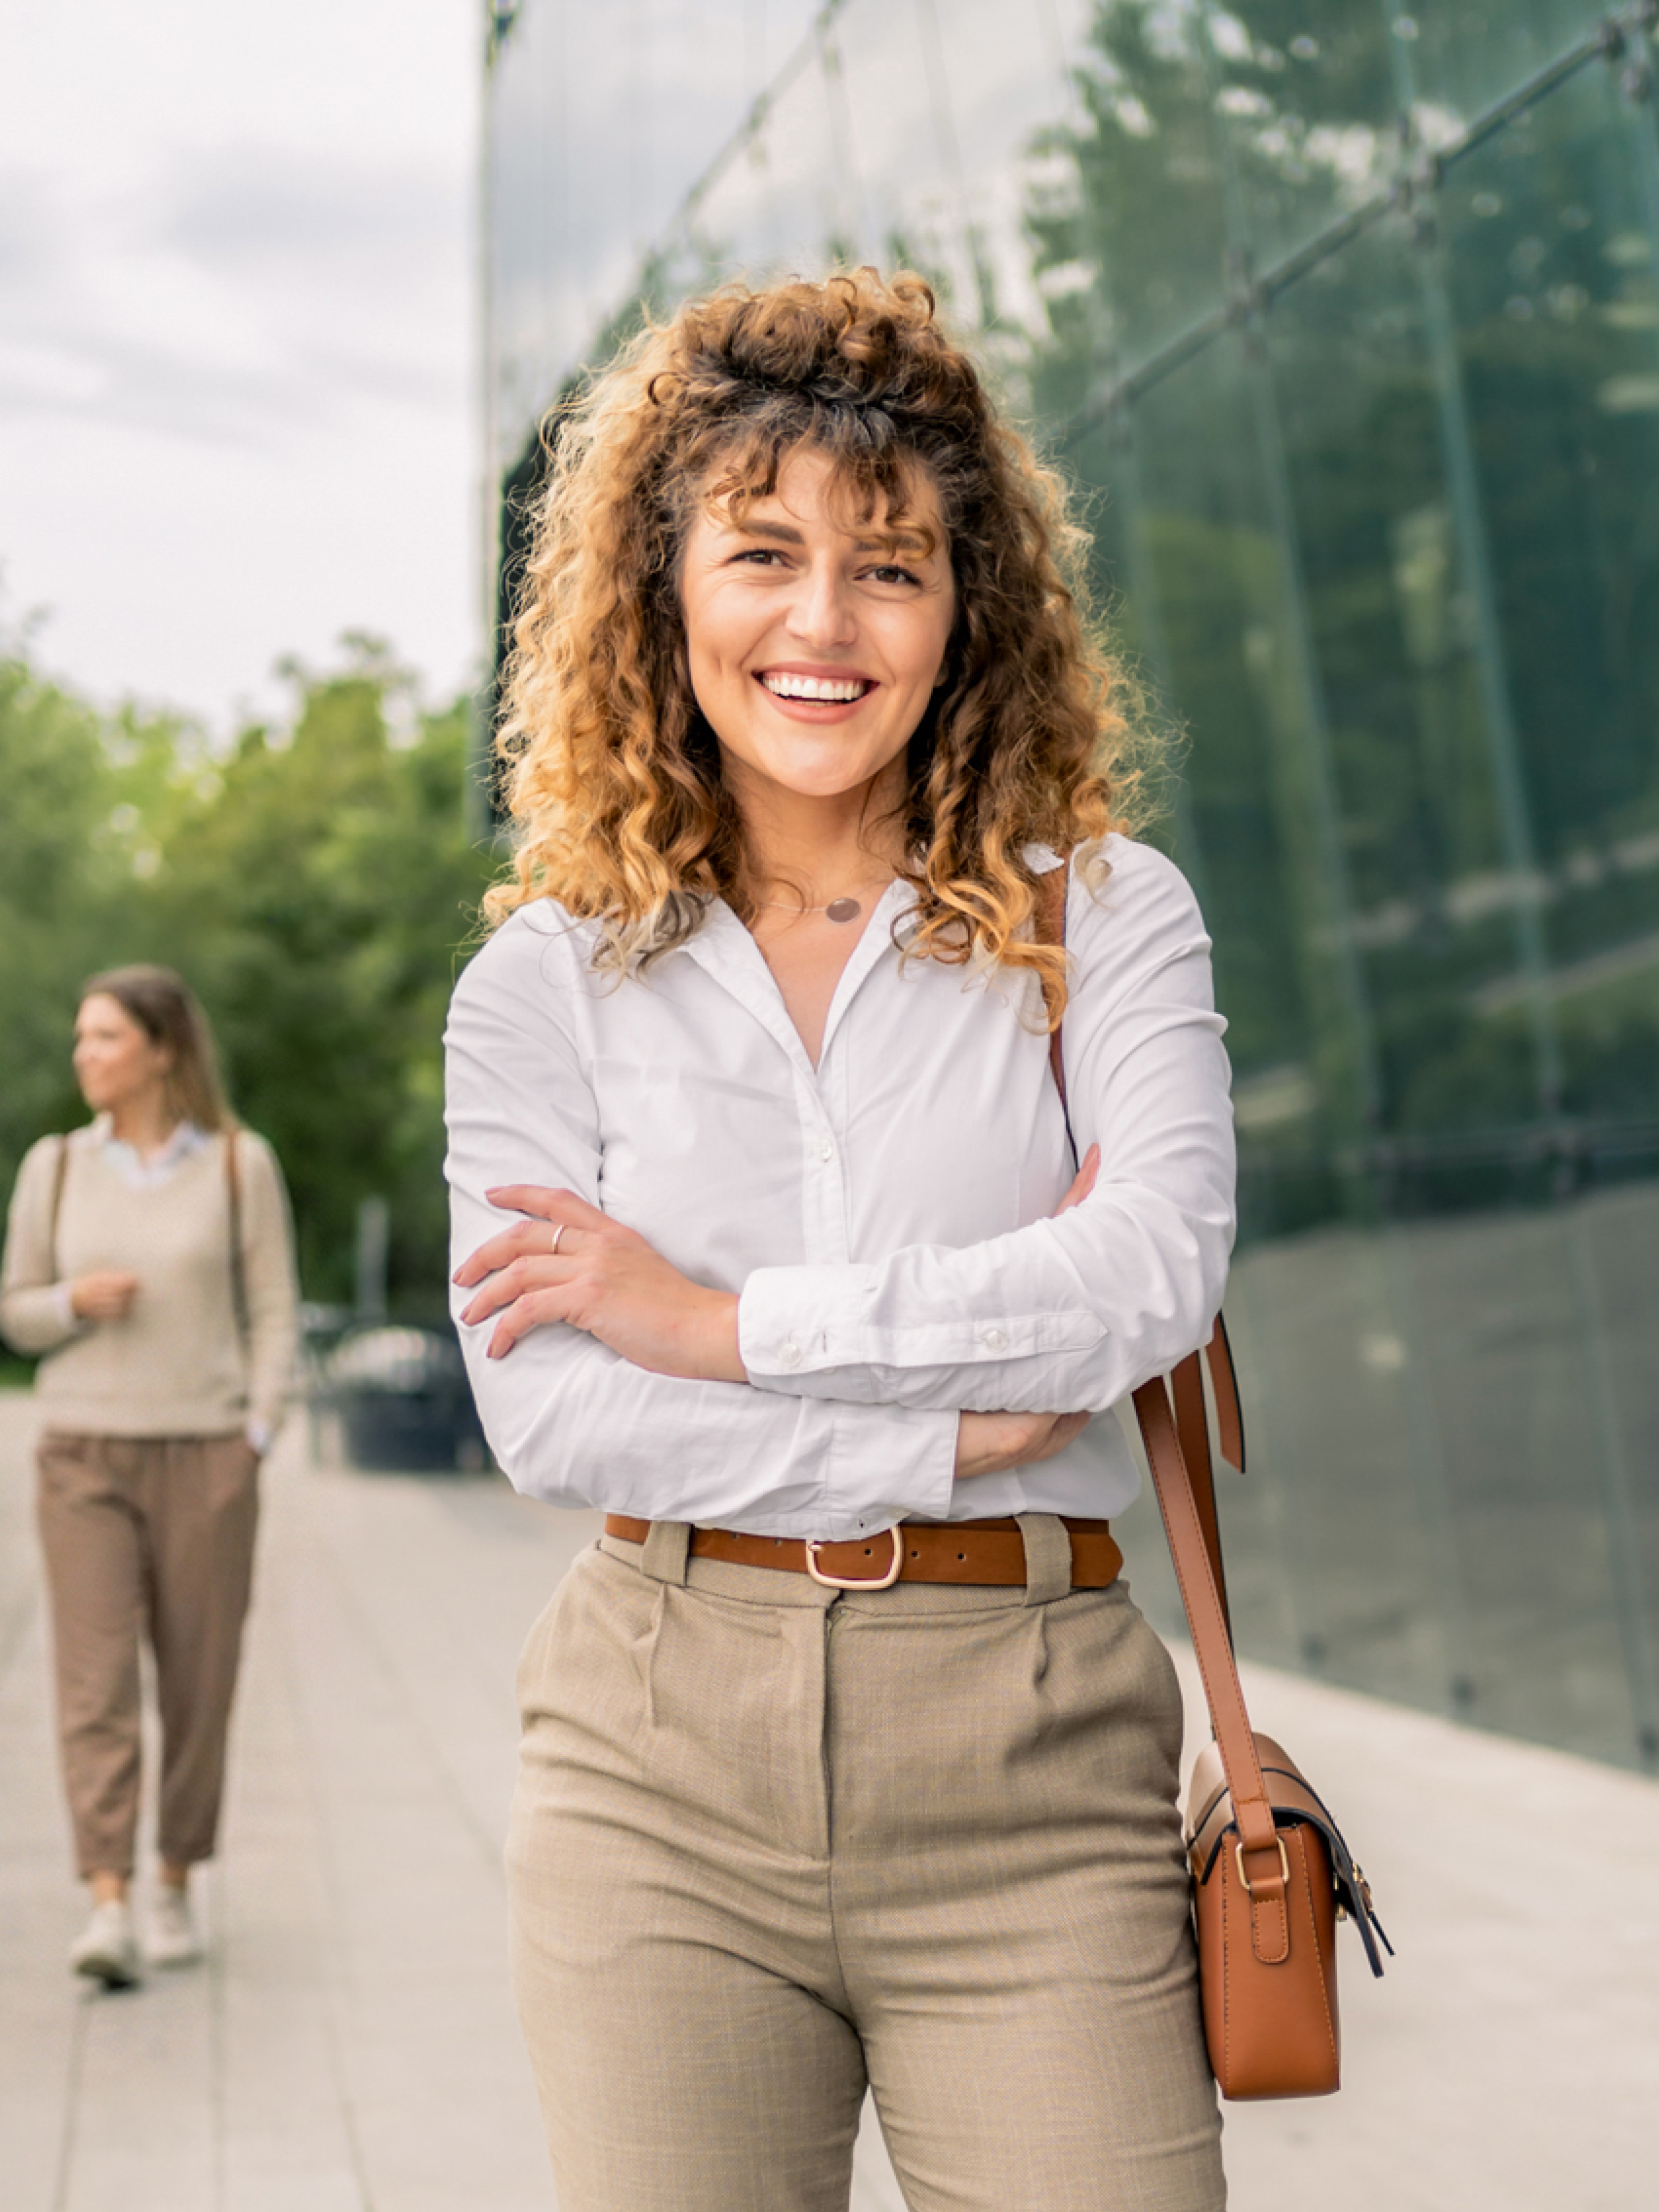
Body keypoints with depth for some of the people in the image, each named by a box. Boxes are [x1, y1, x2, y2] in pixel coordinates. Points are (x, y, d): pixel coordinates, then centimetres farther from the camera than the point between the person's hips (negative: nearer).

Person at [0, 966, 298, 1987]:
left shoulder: (240, 1165, -2)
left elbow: (275, 1315, 0)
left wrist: (255, 1441, -9)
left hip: (204, 1458, -1)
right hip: (87, 1457, 1)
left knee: (198, 1685, 6)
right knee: (96, 1682, -10)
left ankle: (176, 1886, 23)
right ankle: (109, 1912, -13)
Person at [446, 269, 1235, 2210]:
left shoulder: (1104, 913, 4)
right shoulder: (550, 979, 5)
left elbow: (1158, 1270, -11)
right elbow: (545, 1410, -4)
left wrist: (722, 1321, -10)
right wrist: (959, 1430, -9)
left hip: (1027, 1767, 0)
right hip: (665, 1756, 1)